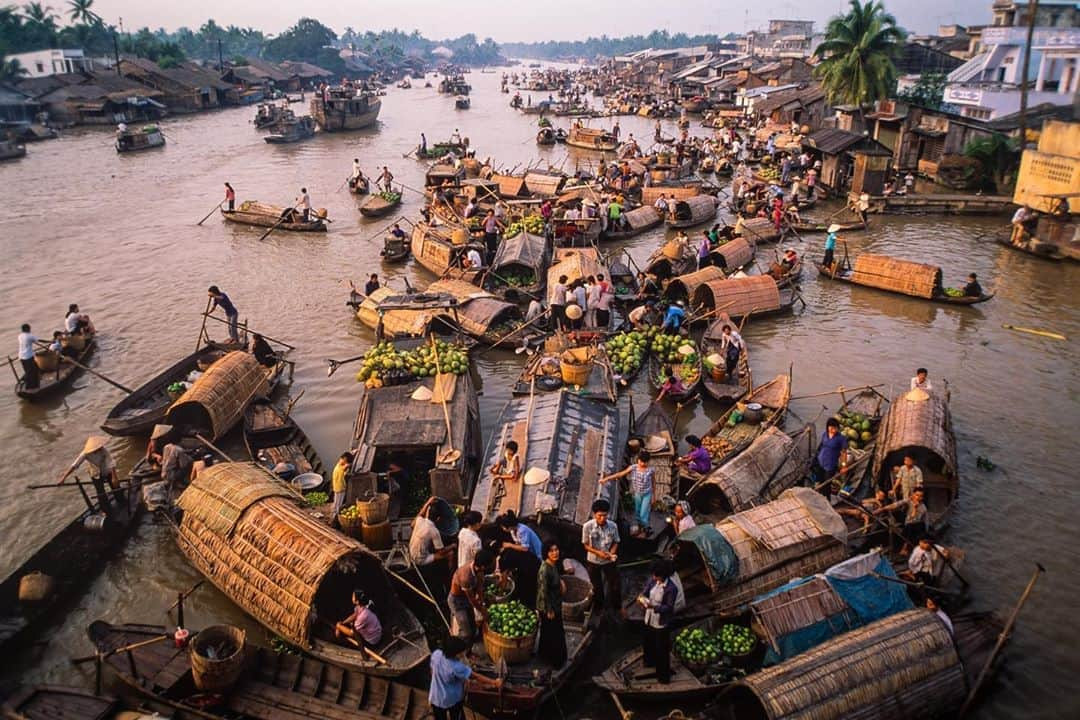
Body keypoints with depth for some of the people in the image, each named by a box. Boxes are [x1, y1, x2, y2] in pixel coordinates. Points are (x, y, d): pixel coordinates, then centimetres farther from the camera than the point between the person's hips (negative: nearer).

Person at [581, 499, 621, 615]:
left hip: (609, 561, 1)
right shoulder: (587, 526, -21)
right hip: (593, 562, -1)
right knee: (597, 588, 15)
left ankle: (617, 610, 32)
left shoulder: (612, 526, -16)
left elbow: (615, 543, -2)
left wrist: (611, 553, -21)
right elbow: (586, 545, -11)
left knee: (616, 586, 9)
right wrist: (598, 552, -25)